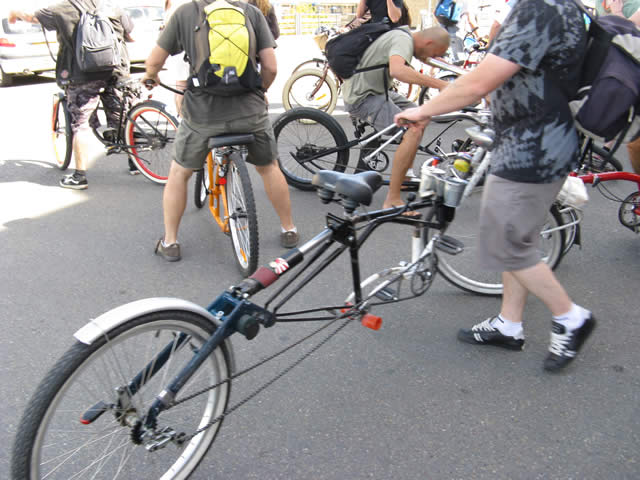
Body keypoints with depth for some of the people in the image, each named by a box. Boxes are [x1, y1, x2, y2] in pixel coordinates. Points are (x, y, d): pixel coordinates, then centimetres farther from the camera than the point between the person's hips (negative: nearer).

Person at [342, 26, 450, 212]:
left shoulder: (403, 34, 11)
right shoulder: (403, 40, -21)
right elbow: (397, 70, -42)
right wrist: (440, 84, -41)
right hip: (363, 97, -11)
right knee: (413, 132, -24)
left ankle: (404, 177, 27)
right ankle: (392, 200, -21)